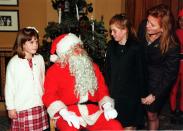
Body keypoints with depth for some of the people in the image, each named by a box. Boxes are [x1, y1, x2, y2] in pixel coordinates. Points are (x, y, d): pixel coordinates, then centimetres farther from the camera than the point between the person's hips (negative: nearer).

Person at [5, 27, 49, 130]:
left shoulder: (40, 59, 1)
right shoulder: (14, 62, -10)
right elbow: (9, 87, -5)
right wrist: (10, 107, -3)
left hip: (39, 105, 4)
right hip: (22, 107, -3)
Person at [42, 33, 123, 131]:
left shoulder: (92, 67, 17)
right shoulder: (54, 70, 3)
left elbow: (102, 89, 17)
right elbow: (49, 95, -5)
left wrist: (107, 106, -2)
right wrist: (64, 113, -21)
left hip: (92, 111, 4)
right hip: (69, 113, -3)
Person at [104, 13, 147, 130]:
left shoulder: (136, 48, -12)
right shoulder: (111, 46, 0)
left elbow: (140, 73, -8)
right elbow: (107, 70, 5)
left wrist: (142, 95, -4)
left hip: (130, 94, -3)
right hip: (114, 93, 4)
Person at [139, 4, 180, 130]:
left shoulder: (172, 46, -23)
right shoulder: (144, 32, -14)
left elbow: (170, 75, -13)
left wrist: (155, 95, -11)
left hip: (157, 85, -3)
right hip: (141, 79, 3)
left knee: (152, 115, 14)